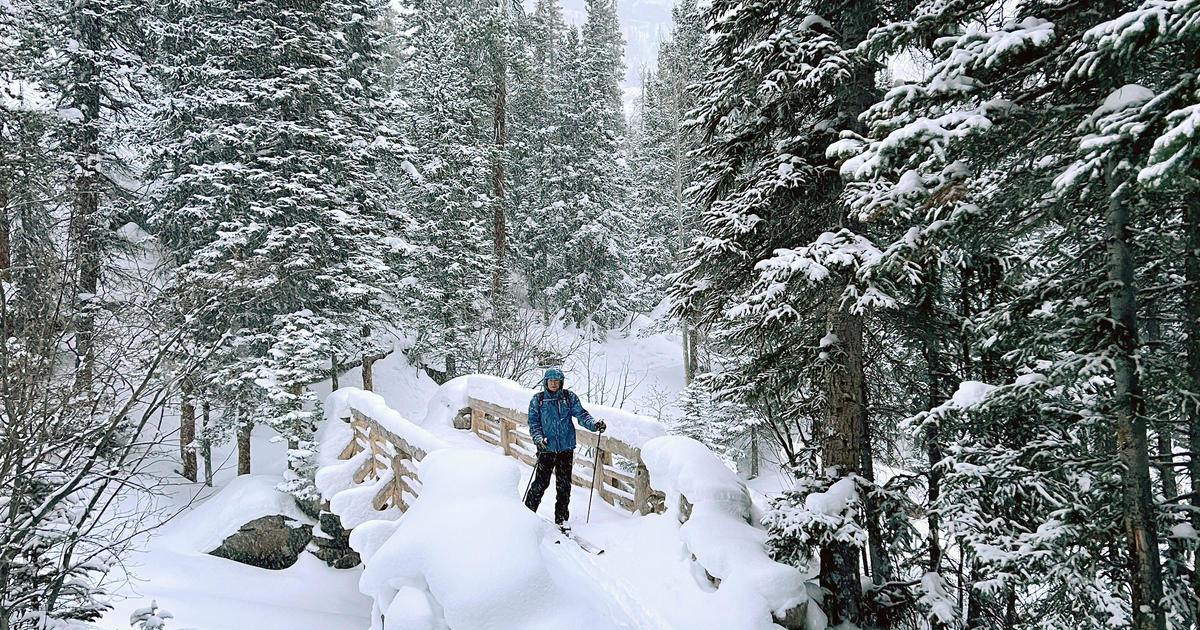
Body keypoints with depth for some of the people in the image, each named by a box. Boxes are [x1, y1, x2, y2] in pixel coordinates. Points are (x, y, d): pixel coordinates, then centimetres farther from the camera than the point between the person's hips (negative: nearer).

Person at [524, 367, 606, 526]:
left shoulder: (569, 397, 4)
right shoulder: (537, 400, 3)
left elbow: (581, 414, -2)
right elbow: (533, 422, 2)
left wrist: (594, 424, -20)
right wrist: (538, 438, -15)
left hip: (566, 447, 1)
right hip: (546, 448, -1)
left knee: (564, 484, 6)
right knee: (541, 482, -2)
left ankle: (561, 518, 19)